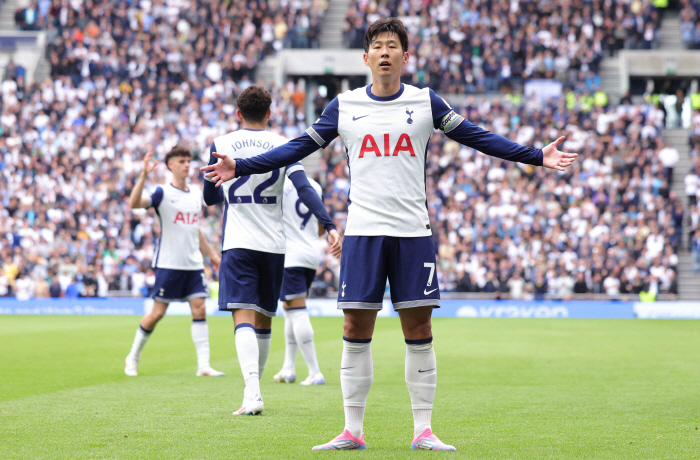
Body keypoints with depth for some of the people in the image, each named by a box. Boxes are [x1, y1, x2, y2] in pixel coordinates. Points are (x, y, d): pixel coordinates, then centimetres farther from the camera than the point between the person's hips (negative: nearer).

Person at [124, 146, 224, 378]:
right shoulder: (163, 192, -6)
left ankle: (203, 365, -5)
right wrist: (143, 175, -34)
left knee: (199, 309, -4)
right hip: (168, 263, -5)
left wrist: (211, 254, 26)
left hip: (194, 263, 5)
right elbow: (134, 203, -24)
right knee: (158, 312, -1)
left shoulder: (196, 192, 13)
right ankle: (133, 357, 17)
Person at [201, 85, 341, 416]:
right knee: (263, 319, 15)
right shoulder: (282, 146, 5)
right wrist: (329, 226, -14)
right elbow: (304, 189, -10)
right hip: (273, 243, 2)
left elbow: (209, 197, 13)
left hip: (238, 243, -2)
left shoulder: (220, 145, 4)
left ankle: (252, 394, -30)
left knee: (243, 316, -11)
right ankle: (254, 387, 26)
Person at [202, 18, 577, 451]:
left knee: (419, 330, 0)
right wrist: (240, 167, 4)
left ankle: (424, 431, 7)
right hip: (363, 232, 0)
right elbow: (299, 148, 10)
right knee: (356, 330, -1)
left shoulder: (425, 102, 5)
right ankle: (352, 432, 7)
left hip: (413, 232, 0)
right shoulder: (344, 106, 7)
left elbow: (478, 138, 8)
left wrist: (537, 156, 2)